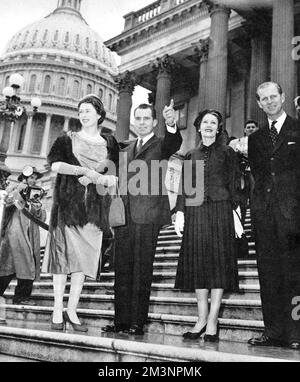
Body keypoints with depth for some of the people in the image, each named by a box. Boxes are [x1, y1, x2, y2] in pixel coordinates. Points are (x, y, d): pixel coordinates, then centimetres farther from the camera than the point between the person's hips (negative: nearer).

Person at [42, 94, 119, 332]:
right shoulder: (67, 139, 9)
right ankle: (58, 311, 2)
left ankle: (72, 310, 9)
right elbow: (56, 165, -7)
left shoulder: (109, 144, 12)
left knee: (85, 256, 0)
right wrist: (86, 171, -12)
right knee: (63, 252, -6)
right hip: (68, 203, -1)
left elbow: (115, 178, 5)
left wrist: (97, 178, -12)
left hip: (95, 208, 2)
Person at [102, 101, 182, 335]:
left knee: (142, 271, -3)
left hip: (147, 217, -6)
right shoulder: (127, 151, 22)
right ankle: (121, 320, 12)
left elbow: (174, 144, -19)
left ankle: (138, 322, 3)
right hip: (124, 218, 6)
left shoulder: (160, 145, 5)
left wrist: (171, 124, -40)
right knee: (122, 270, 6)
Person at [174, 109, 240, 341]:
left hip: (220, 211, -3)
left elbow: (235, 185, 2)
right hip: (195, 213, 3)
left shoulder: (227, 153, 8)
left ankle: (212, 321, 1)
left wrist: (236, 211, -8)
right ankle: (202, 320, 9)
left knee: (219, 262, -4)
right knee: (198, 263, 2)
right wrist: (180, 212, 2)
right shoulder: (191, 156, 17)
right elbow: (184, 188, 13)